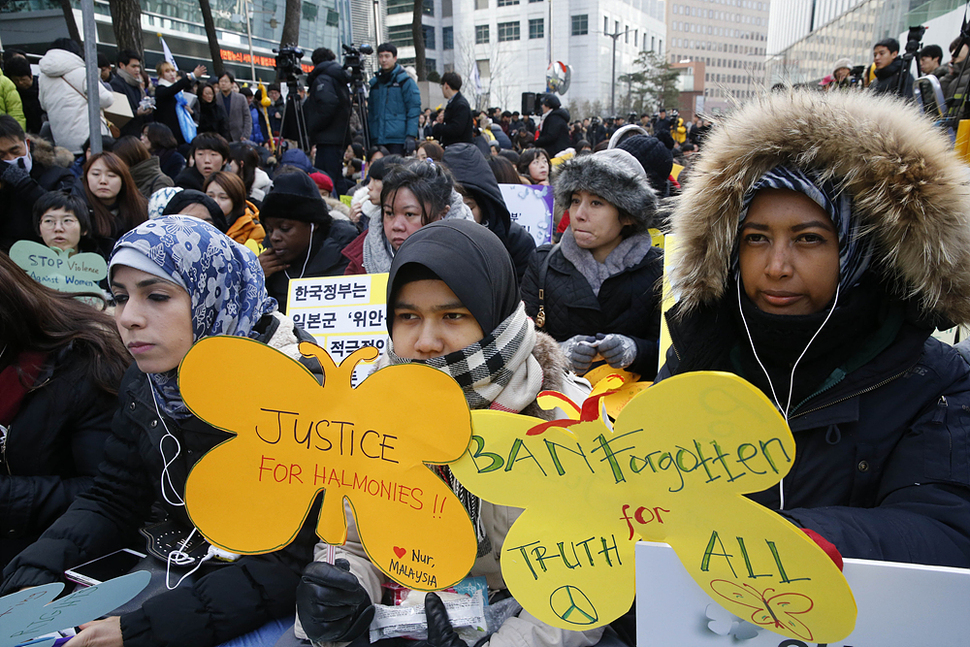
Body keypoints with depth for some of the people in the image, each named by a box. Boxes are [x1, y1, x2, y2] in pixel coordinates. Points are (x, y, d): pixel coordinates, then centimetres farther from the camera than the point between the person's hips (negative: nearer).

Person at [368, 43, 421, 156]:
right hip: (377, 140, 5)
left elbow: (414, 110, -6)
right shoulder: (374, 82, 17)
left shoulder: (405, 81, 1)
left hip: (397, 139, -5)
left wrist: (411, 136, -16)